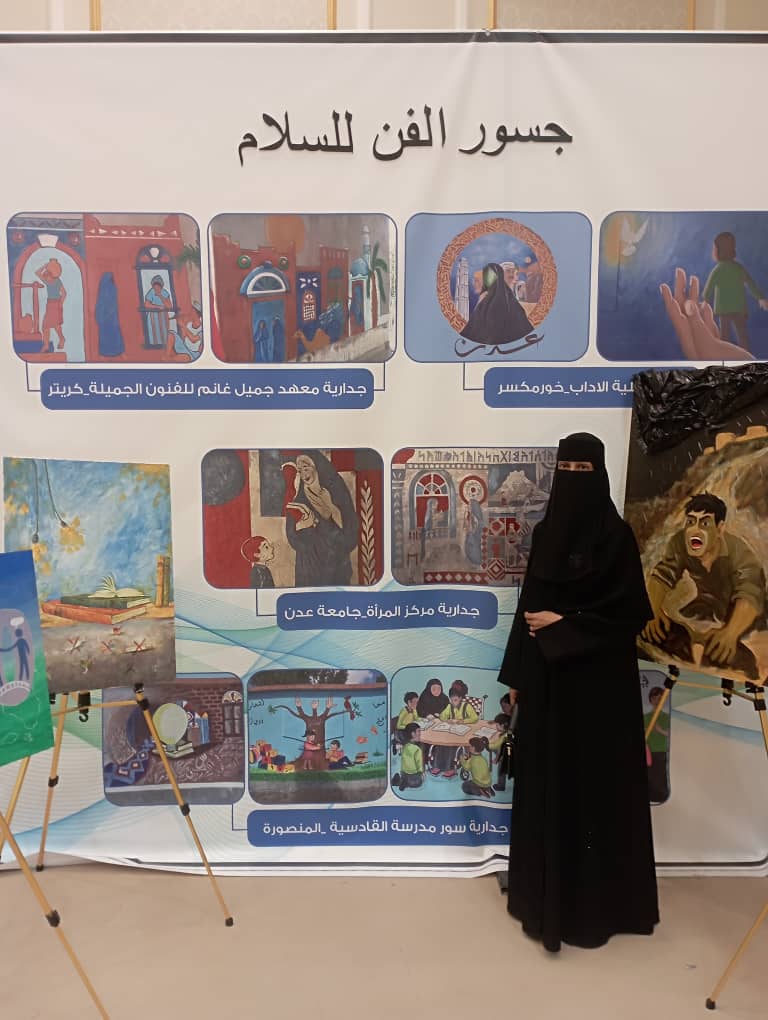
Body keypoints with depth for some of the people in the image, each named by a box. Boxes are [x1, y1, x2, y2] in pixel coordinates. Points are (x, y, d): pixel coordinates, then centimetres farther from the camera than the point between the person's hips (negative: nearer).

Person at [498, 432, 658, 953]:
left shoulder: (616, 534, -9)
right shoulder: (546, 531, 7)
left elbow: (630, 611, -12)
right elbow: (530, 602, 9)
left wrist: (563, 623, -16)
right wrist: (517, 671, 7)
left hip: (598, 676, -5)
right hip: (546, 671, 6)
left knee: (596, 782, 4)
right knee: (547, 781, 12)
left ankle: (597, 898, 21)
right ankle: (547, 888, 29)